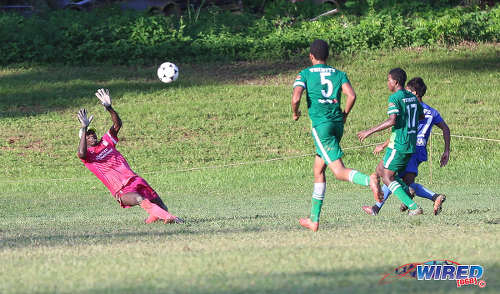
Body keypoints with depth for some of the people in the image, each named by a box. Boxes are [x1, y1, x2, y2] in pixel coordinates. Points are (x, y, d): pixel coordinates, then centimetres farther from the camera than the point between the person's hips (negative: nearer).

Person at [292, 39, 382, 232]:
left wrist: (295, 113, 8)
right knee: (318, 171, 16)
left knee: (339, 171, -14)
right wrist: (344, 115, 14)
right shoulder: (339, 74, 13)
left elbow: (296, 98, -12)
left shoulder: (305, 74, 2)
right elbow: (351, 96, -2)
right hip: (337, 123, 5)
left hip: (320, 125, -5)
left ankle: (368, 180, -44)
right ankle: (314, 219, 18)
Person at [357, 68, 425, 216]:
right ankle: (407, 191, 0)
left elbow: (392, 121, -24)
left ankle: (414, 207, -14)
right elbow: (421, 116, 24)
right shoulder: (412, 97, 12)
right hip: (411, 144, 9)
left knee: (387, 177, -4)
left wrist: (370, 131, -20)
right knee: (380, 170, 17)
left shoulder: (395, 98, -13)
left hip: (399, 145, -9)